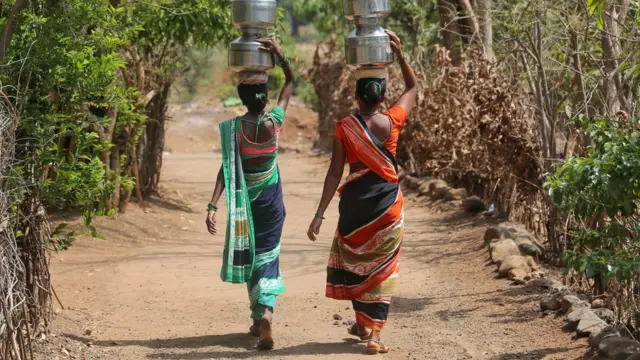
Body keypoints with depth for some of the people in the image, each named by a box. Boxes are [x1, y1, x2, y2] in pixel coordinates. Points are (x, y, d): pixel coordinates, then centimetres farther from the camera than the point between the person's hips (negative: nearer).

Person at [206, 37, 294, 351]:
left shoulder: (233, 128, -14)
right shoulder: (274, 122, -11)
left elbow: (227, 168, -20)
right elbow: (292, 82, 1)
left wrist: (213, 205, -20)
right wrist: (279, 54, -10)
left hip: (244, 200, 0)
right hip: (271, 200, 0)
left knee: (250, 256, 15)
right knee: (268, 256, 3)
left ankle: (258, 318, 23)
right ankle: (265, 310, -23)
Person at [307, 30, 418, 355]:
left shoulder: (344, 128, -8)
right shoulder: (392, 121, -6)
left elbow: (334, 174, -9)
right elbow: (413, 87, 12)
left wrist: (320, 214, -6)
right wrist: (399, 53, 5)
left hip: (354, 203, 0)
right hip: (388, 204, 0)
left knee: (355, 260, 21)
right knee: (382, 267, 6)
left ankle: (363, 322, 29)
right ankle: (374, 332, 1)